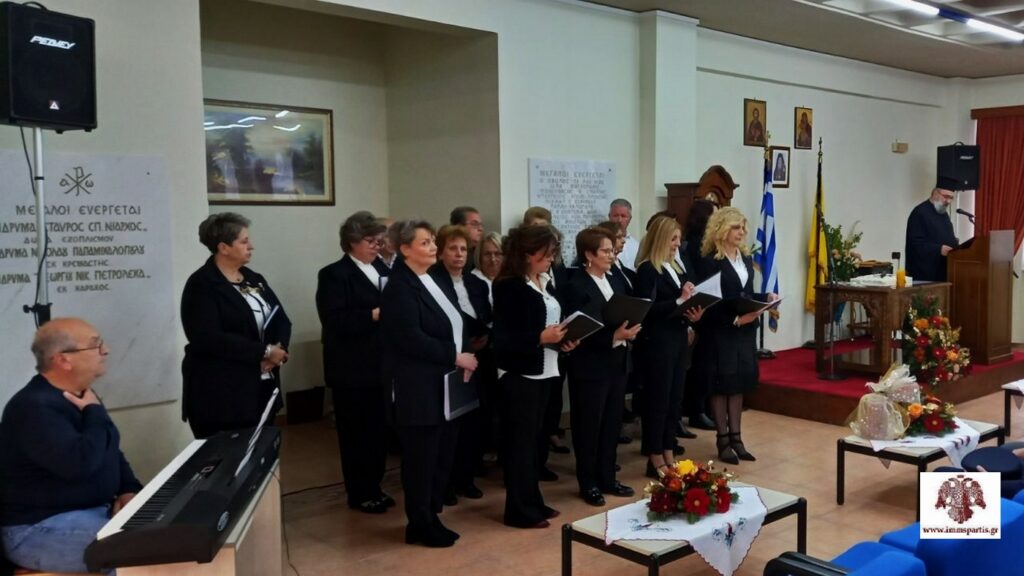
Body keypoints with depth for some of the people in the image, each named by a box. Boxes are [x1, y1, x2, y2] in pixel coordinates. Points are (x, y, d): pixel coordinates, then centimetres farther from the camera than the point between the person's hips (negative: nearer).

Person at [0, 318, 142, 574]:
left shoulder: (80, 397, 11)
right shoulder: (34, 407, -21)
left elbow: (110, 452, 22)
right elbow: (81, 463, -34)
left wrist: (129, 489, 3)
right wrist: (94, 413, -17)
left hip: (94, 508, 10)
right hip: (38, 529, -9)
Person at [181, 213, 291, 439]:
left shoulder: (254, 279, 14)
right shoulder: (201, 285, -8)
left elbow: (282, 320, 10)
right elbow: (208, 338, -20)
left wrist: (277, 350, -12)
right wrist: (263, 352, -19)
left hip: (262, 389, 7)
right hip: (220, 396, -7)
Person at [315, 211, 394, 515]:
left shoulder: (383, 270, 13)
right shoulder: (334, 274, -7)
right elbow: (335, 321, -17)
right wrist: (374, 315, -22)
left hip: (381, 364, 6)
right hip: (352, 368, -6)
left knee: (379, 429, 11)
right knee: (356, 432, 4)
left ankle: (374, 487, 25)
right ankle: (359, 493, 16)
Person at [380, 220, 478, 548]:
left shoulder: (434, 280, 13)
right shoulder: (400, 287, -14)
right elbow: (411, 338, -22)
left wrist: (462, 356, 2)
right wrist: (455, 357, -18)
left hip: (444, 385, 9)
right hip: (420, 389, -8)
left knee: (442, 455, 14)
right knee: (422, 458, 3)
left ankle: (429, 517, 28)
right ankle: (421, 526, 18)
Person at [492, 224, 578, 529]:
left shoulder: (545, 282, 10)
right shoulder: (508, 286, -14)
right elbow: (503, 337, -18)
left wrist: (563, 340, -1)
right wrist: (541, 338, -24)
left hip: (544, 371, 8)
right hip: (520, 373, -8)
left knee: (535, 437, 15)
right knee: (522, 440, 1)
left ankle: (533, 501, 27)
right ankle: (520, 510, 12)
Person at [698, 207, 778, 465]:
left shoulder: (746, 257, 11)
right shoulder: (710, 261, -12)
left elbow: (748, 294, 16)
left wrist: (766, 297, -1)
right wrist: (735, 320, -21)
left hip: (745, 331, 7)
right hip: (720, 332, -7)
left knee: (739, 384, 11)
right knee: (721, 385, 2)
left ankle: (736, 437, 19)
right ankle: (723, 440, 11)